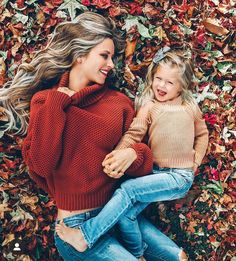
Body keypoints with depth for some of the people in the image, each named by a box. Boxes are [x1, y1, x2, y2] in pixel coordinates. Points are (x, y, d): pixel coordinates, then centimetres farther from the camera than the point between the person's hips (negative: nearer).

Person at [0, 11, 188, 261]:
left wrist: (134, 155, -17)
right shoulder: (45, 100, -2)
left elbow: (139, 152, 6)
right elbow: (40, 165, -13)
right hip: (74, 223, -3)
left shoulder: (119, 101, 3)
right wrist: (55, 106, -15)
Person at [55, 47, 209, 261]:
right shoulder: (149, 107, 3)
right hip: (154, 171, 3)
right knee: (126, 212, -17)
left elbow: (202, 134, 23)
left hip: (180, 176, -2)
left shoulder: (191, 108, 7)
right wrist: (119, 154, -29)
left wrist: (196, 161, 10)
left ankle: (84, 237, -17)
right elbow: (133, 134, -10)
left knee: (128, 189, -24)